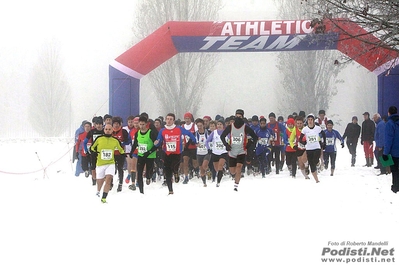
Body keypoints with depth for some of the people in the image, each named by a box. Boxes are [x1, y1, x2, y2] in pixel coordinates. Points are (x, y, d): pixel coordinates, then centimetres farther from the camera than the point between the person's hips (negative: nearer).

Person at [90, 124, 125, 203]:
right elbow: (92, 147, 11)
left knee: (108, 179, -22)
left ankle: (104, 198, -19)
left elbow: (120, 149, 20)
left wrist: (124, 153, 6)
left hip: (110, 163, 0)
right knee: (100, 182, 12)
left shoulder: (115, 141, 3)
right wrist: (94, 151, -5)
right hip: (100, 164, 0)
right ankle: (98, 192, 47)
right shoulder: (99, 139, -1)